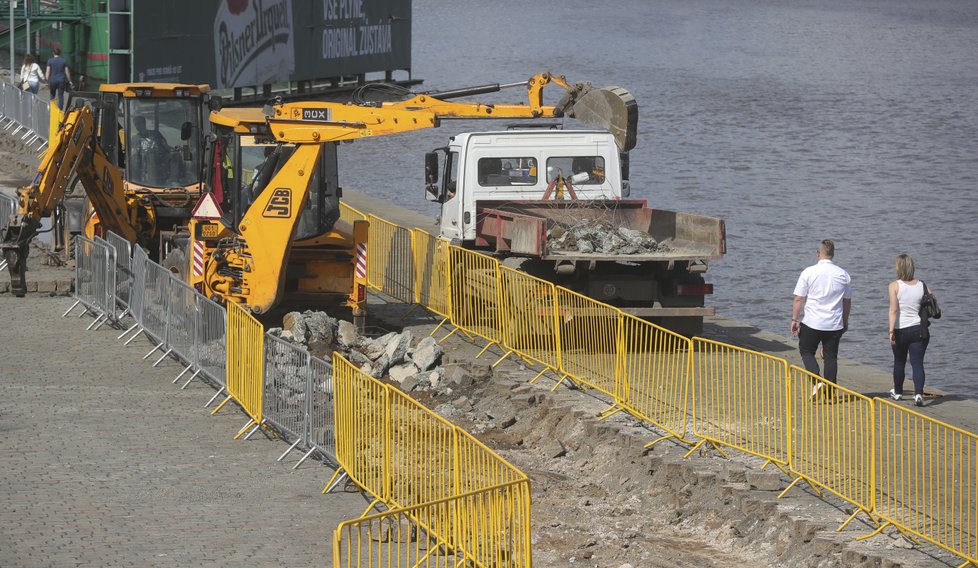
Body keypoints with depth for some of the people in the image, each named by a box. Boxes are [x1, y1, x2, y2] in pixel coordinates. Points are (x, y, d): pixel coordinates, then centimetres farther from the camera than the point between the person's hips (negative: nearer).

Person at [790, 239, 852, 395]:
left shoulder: (809, 272, -9)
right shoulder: (843, 275, 2)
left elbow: (799, 299, -8)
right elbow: (847, 301, 12)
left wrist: (795, 320, 1)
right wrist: (845, 321, 25)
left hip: (812, 323, -3)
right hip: (835, 324, 3)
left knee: (806, 351, 12)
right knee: (831, 356, 11)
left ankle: (817, 381, -9)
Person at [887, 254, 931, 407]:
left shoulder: (894, 286, -7)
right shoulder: (922, 286, 1)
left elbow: (893, 309, -16)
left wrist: (891, 331, -18)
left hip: (901, 330, -1)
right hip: (919, 329, 1)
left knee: (899, 361, 18)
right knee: (917, 362, -2)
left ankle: (897, 392, 35)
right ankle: (918, 393, -20)